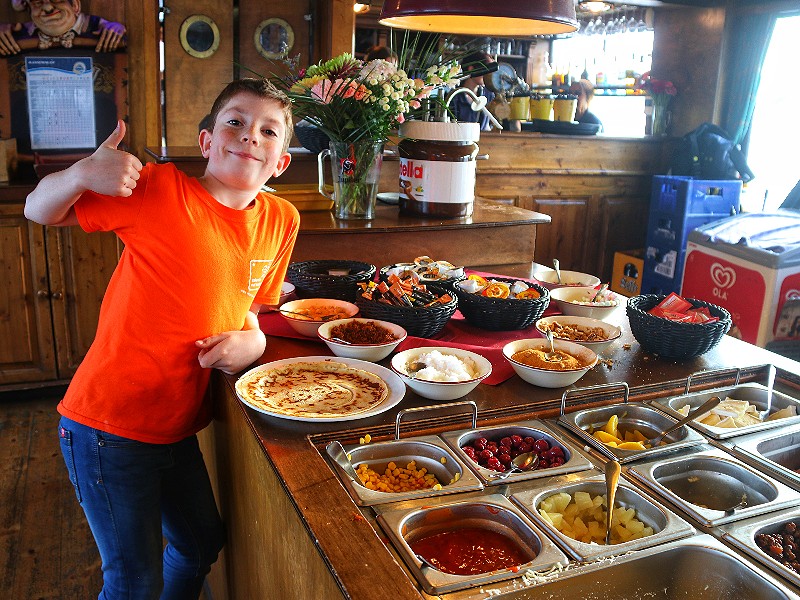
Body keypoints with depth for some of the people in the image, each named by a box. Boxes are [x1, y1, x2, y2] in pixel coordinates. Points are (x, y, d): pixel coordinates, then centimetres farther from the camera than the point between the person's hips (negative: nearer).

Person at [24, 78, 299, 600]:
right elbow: (39, 211, -8)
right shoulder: (160, 189, -16)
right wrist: (81, 174, -29)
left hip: (178, 428, 6)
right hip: (109, 425, -6)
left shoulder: (280, 221, -1)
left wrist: (253, 339, -8)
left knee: (203, 544, 26)